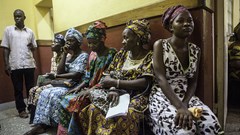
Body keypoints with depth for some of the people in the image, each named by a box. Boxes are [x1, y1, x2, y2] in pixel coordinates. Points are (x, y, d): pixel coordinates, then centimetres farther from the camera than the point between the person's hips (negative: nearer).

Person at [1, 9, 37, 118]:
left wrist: (32, 46, -8)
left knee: (31, 87, 7)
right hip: (15, 65, -1)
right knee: (18, 89, 6)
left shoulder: (30, 31, 11)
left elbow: (34, 48, 16)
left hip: (29, 64, 2)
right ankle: (21, 109, 18)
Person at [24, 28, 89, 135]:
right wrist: (64, 54, -2)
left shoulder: (84, 55, -7)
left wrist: (56, 77, -16)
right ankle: (41, 124, -12)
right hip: (65, 84, 7)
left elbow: (77, 75, -20)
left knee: (54, 94, -25)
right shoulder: (69, 56, 16)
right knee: (45, 93, -12)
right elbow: (60, 72, 3)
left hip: (76, 86, -7)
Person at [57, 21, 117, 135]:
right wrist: (79, 87, -1)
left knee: (74, 102, -22)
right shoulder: (92, 54, 12)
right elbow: (88, 77, 14)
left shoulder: (111, 54, -10)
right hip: (90, 89, 7)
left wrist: (90, 90, -19)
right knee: (66, 101, -11)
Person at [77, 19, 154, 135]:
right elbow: (107, 75, 5)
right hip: (116, 94, 4)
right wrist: (112, 89, -18)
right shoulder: (121, 54, 11)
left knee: (125, 117, -34)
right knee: (92, 110, -22)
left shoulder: (149, 57, -1)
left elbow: (144, 83, -14)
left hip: (135, 97, -3)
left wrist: (114, 82, -14)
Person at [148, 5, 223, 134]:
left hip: (187, 96, 5)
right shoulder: (160, 45, -7)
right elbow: (160, 78, -17)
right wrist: (180, 106, -27)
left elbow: (193, 81, 6)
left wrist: (185, 103, -14)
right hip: (162, 96, -4)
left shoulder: (195, 50, 8)